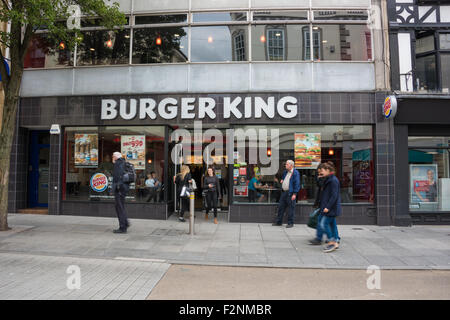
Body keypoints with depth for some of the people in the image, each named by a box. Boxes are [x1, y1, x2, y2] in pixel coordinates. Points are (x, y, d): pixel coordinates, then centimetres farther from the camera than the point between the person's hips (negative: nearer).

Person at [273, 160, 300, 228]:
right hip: (284, 192, 8)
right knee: (281, 207, 11)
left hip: (290, 193, -8)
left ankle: (290, 223, 9)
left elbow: (297, 184, -14)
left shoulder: (295, 173, -9)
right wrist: (282, 180, 10)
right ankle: (279, 222, 21)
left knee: (291, 208, -1)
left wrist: (294, 194, -18)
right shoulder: (285, 172, 15)